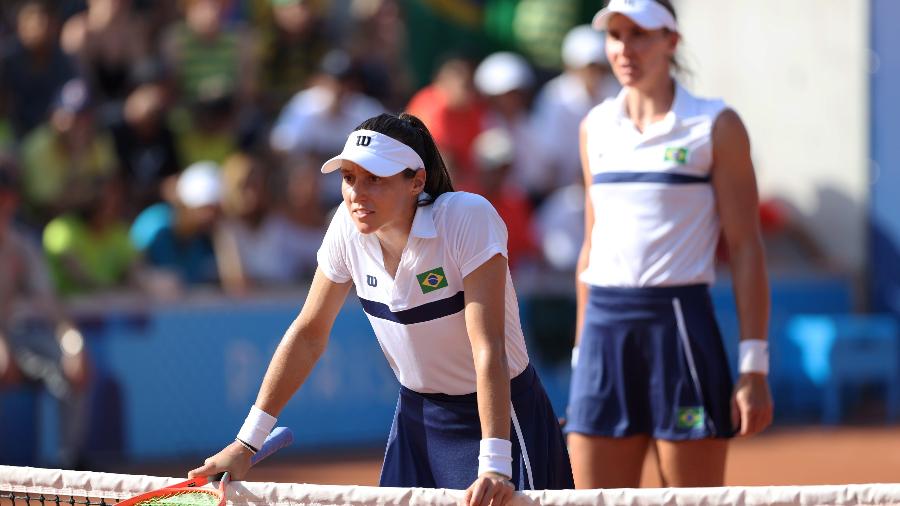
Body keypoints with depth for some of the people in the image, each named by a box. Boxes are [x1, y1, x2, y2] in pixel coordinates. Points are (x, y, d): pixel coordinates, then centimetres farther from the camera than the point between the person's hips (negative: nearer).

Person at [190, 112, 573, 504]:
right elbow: (309, 333, 2)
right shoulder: (348, 227, -9)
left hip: (497, 411, -4)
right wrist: (246, 443, -1)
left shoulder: (470, 218, -23)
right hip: (418, 416, 5)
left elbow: (488, 347, -30)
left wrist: (495, 466, -37)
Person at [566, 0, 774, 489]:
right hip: (604, 328, 5)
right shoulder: (596, 127, 13)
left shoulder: (716, 126, -1)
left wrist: (754, 367, -11)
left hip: (681, 325, -5)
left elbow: (746, 248, -4)